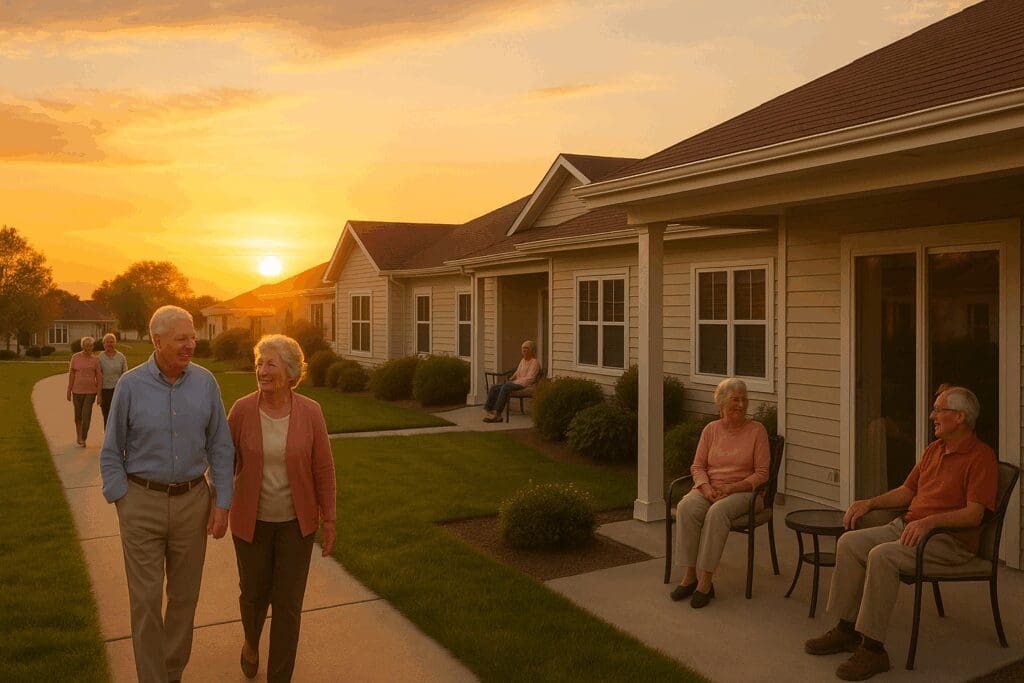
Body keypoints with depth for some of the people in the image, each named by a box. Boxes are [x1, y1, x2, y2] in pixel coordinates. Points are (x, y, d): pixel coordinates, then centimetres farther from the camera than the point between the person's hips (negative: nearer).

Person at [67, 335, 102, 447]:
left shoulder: (95, 360, -1)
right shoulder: (75, 357, 0)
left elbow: (99, 377, -1)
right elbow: (71, 374, 1)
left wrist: (99, 394, -6)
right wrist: (69, 391, -2)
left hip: (90, 391, -1)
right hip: (77, 391, 1)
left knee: (87, 416, -7)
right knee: (78, 415, 11)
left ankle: (83, 439, 2)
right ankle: (78, 434, 34)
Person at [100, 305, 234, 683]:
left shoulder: (205, 382, -3)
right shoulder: (130, 384, -7)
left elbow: (220, 447, 1)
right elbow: (111, 452, 0)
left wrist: (222, 502, -2)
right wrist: (123, 503, -6)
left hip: (192, 500, 2)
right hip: (142, 501, -2)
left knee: (184, 595, 13)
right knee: (146, 599, 2)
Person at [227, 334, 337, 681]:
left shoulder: (310, 412, -11)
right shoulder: (242, 409, -11)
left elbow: (323, 469, -5)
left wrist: (329, 520, -2)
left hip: (296, 522, -1)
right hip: (252, 521, 1)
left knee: (288, 603, 4)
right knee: (254, 592, 18)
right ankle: (251, 640, 52)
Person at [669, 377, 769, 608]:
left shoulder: (757, 430, 1)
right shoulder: (711, 429, 11)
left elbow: (761, 474, -3)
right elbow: (697, 466, 9)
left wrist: (730, 488, -15)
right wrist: (706, 487, -11)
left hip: (742, 491, -3)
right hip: (709, 488, 3)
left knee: (717, 512, -36)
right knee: (686, 507, -29)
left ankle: (705, 581, -29)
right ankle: (689, 576, -24)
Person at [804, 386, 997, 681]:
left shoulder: (980, 457, -10)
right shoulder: (934, 448, 17)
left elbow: (974, 513, -19)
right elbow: (907, 491, 21)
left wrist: (930, 520, -32)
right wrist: (869, 503, 8)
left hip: (950, 539, -9)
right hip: (908, 525, 9)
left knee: (882, 555, -32)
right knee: (850, 542, -9)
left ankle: (872, 648, -25)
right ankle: (846, 628, -4)